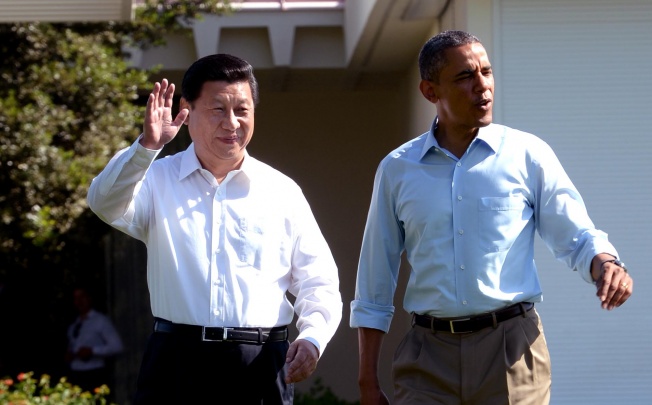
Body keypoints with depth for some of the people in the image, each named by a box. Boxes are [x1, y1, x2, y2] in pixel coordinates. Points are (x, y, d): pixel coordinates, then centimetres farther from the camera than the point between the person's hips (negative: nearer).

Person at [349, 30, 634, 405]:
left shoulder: (528, 155, 4)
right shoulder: (396, 170, 9)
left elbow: (578, 237, 5)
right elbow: (374, 287, 12)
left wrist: (606, 263, -19)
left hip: (511, 349, -1)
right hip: (429, 359, 1)